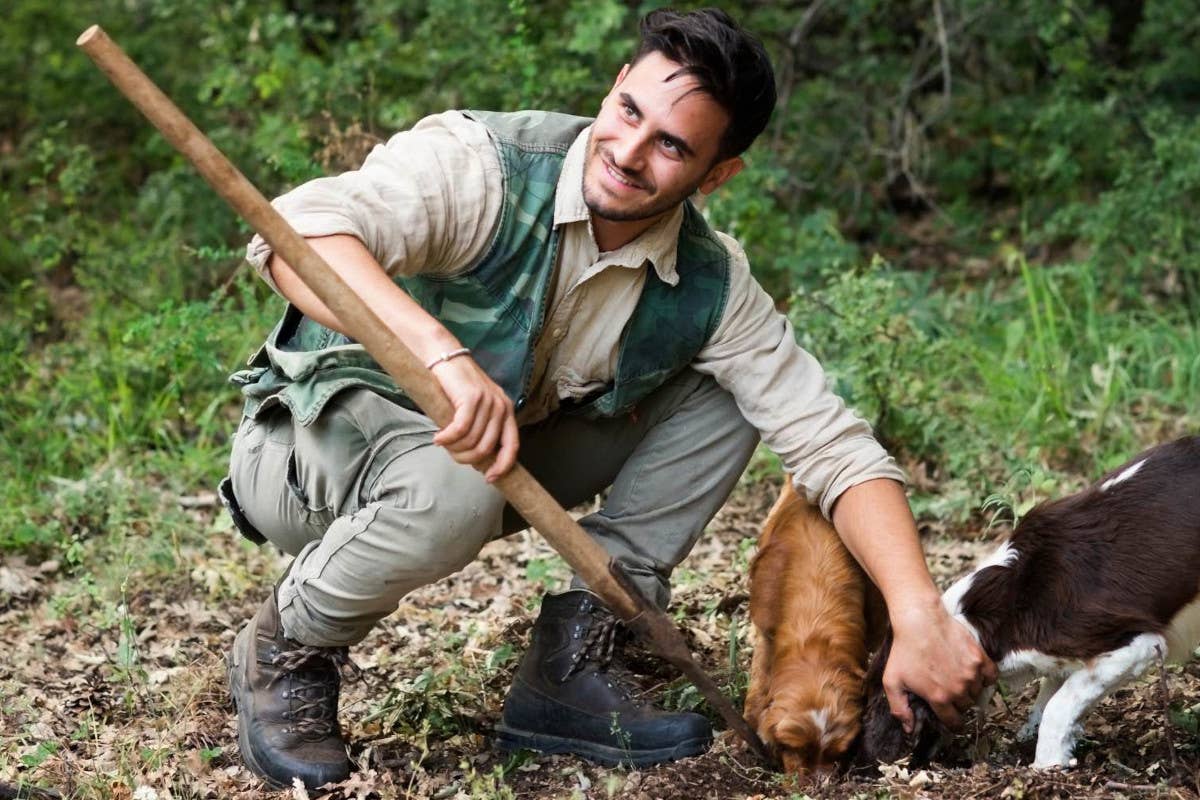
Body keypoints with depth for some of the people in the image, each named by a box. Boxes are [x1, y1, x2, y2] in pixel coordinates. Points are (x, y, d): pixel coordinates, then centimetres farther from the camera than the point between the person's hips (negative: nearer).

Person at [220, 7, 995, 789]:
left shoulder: (710, 286, -12)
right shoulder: (483, 166, -26)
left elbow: (835, 446, -14)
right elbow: (296, 232, -42)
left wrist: (919, 615, -28)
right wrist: (444, 352, -57)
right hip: (313, 435, -5)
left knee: (719, 401, -5)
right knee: (456, 484, -39)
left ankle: (567, 666, -5)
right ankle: (287, 649, -8)